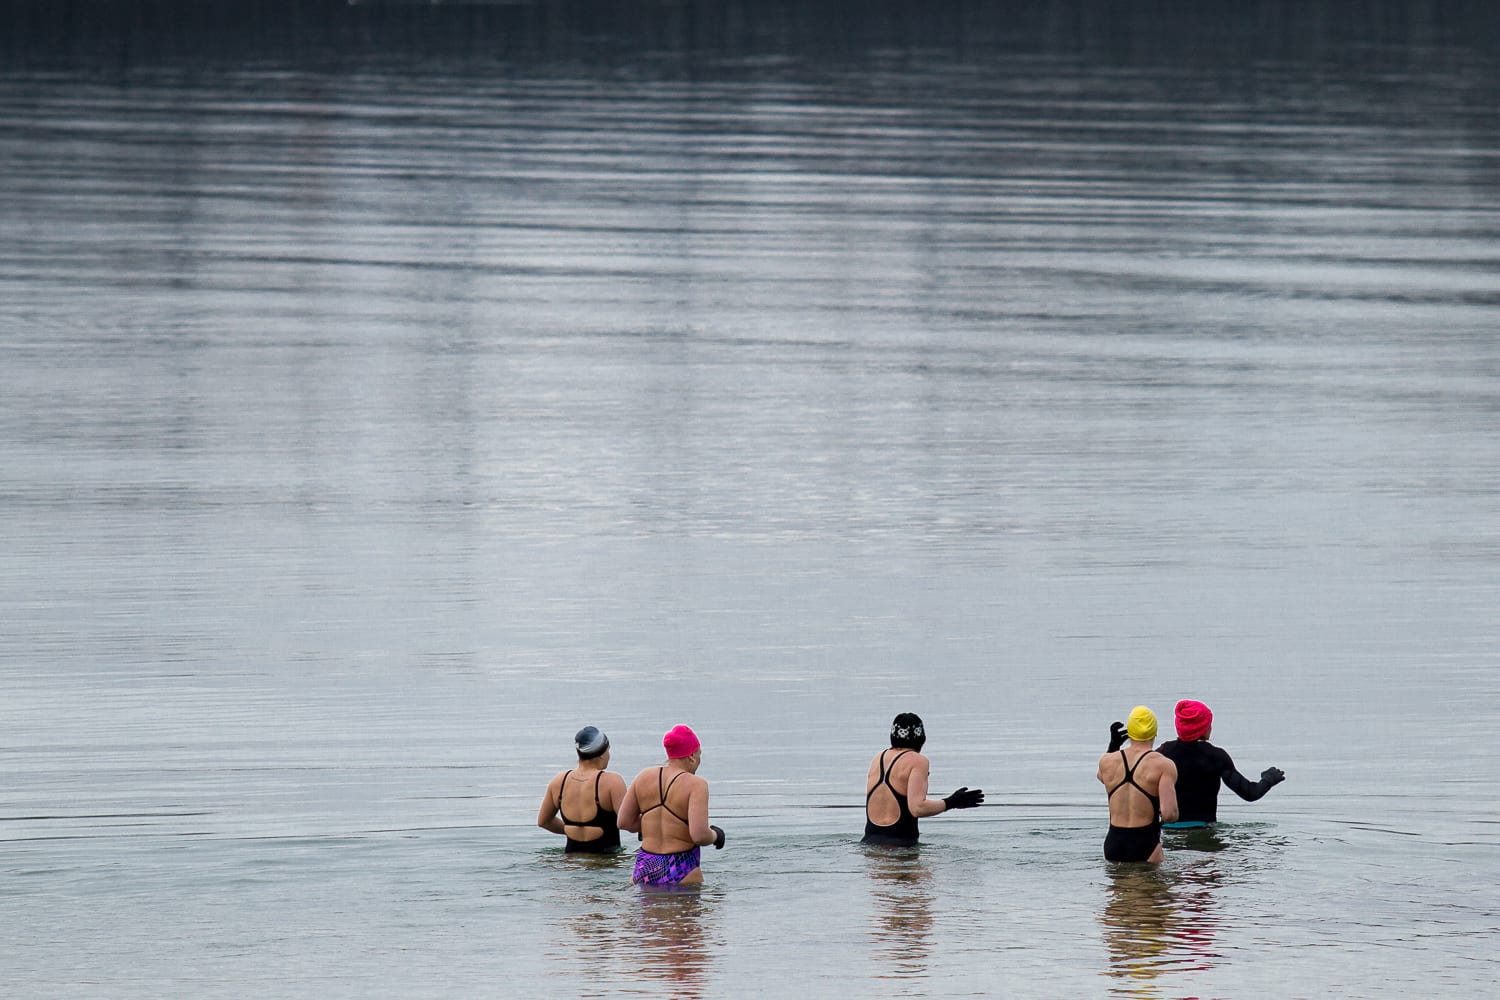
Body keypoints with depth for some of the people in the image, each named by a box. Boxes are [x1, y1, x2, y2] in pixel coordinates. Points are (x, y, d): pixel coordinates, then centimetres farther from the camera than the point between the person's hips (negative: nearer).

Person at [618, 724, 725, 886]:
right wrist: (715, 836, 4)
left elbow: (624, 822, 12)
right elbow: (699, 835, -18)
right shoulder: (696, 785, -9)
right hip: (680, 872, -5)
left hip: (645, 867, 5)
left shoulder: (644, 777, 7)